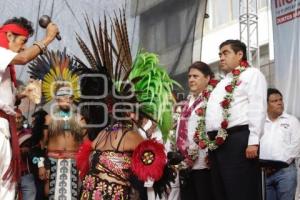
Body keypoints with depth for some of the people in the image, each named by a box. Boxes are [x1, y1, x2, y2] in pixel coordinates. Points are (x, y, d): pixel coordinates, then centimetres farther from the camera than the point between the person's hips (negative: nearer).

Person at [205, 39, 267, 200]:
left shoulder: (251, 74, 4)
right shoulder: (222, 83, 30)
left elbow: (257, 107, -8)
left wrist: (253, 141, -18)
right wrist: (209, 142, 18)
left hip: (238, 139, -9)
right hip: (216, 143, 9)